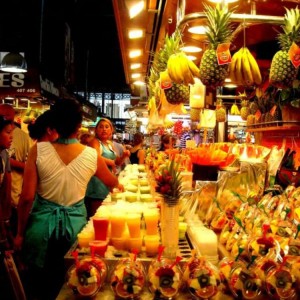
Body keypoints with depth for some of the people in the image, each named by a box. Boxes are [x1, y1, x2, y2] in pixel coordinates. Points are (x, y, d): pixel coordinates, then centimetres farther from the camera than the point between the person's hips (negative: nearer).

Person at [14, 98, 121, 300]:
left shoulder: (39, 150, -17)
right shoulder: (92, 155, -12)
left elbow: (27, 197, -15)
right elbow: (112, 182, 8)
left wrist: (20, 233, -1)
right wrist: (118, 184, 33)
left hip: (42, 222, -1)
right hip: (74, 222, 1)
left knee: (36, 275, 24)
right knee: (60, 277, 25)